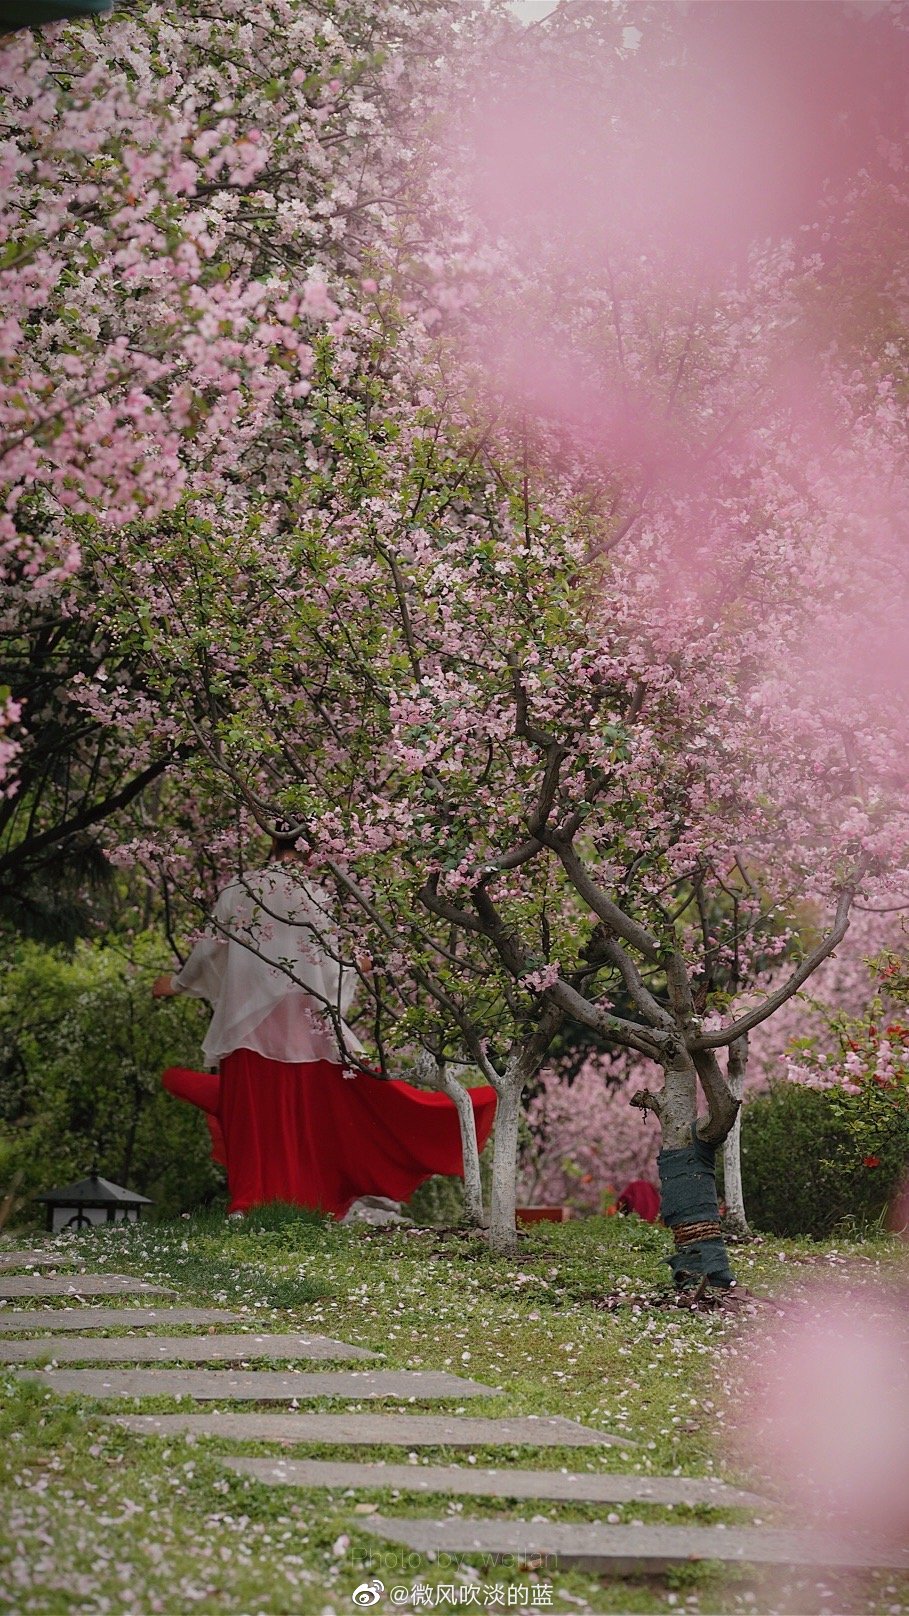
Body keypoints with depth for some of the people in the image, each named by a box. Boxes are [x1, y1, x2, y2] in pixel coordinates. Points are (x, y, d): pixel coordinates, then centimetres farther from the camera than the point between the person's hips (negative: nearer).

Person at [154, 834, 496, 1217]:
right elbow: (329, 957, -1)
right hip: (304, 1021, -2)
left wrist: (177, 983, 23)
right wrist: (355, 966, 22)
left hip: (247, 1024, 2)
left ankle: (252, 1200, 5)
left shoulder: (237, 890, 2)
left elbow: (210, 949, 7)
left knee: (250, 1108, 7)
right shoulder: (313, 894, -4)